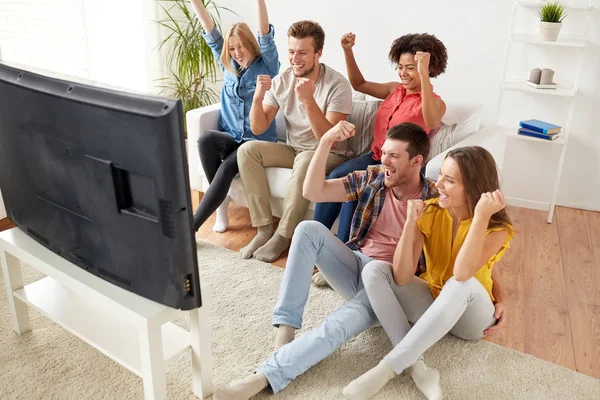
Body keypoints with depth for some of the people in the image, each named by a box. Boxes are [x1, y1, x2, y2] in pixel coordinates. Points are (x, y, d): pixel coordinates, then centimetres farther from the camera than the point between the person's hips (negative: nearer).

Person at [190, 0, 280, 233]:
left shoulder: (267, 65, 1)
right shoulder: (228, 65, 13)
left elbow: (265, 33, -14)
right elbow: (210, 32, 6)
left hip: (257, 142, -4)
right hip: (230, 138, 4)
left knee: (226, 168, -32)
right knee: (205, 138, -30)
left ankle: (191, 225, -29)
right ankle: (222, 202, -20)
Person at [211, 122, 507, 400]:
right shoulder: (371, 179, 1)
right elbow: (312, 192, -6)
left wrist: (499, 300, -15)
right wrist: (326, 142, -18)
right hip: (355, 266, 4)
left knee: (339, 326, -35)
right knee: (308, 229, -24)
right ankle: (285, 329, -26)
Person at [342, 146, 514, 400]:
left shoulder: (497, 229, -20)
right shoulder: (429, 212, -13)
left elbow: (461, 274, -39)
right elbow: (401, 278, -21)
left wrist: (481, 216, -40)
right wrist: (410, 223, -31)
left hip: (470, 317, -3)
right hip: (430, 302, 3)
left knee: (463, 283, -38)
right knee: (374, 269, -21)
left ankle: (386, 369, -35)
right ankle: (415, 364, -32)